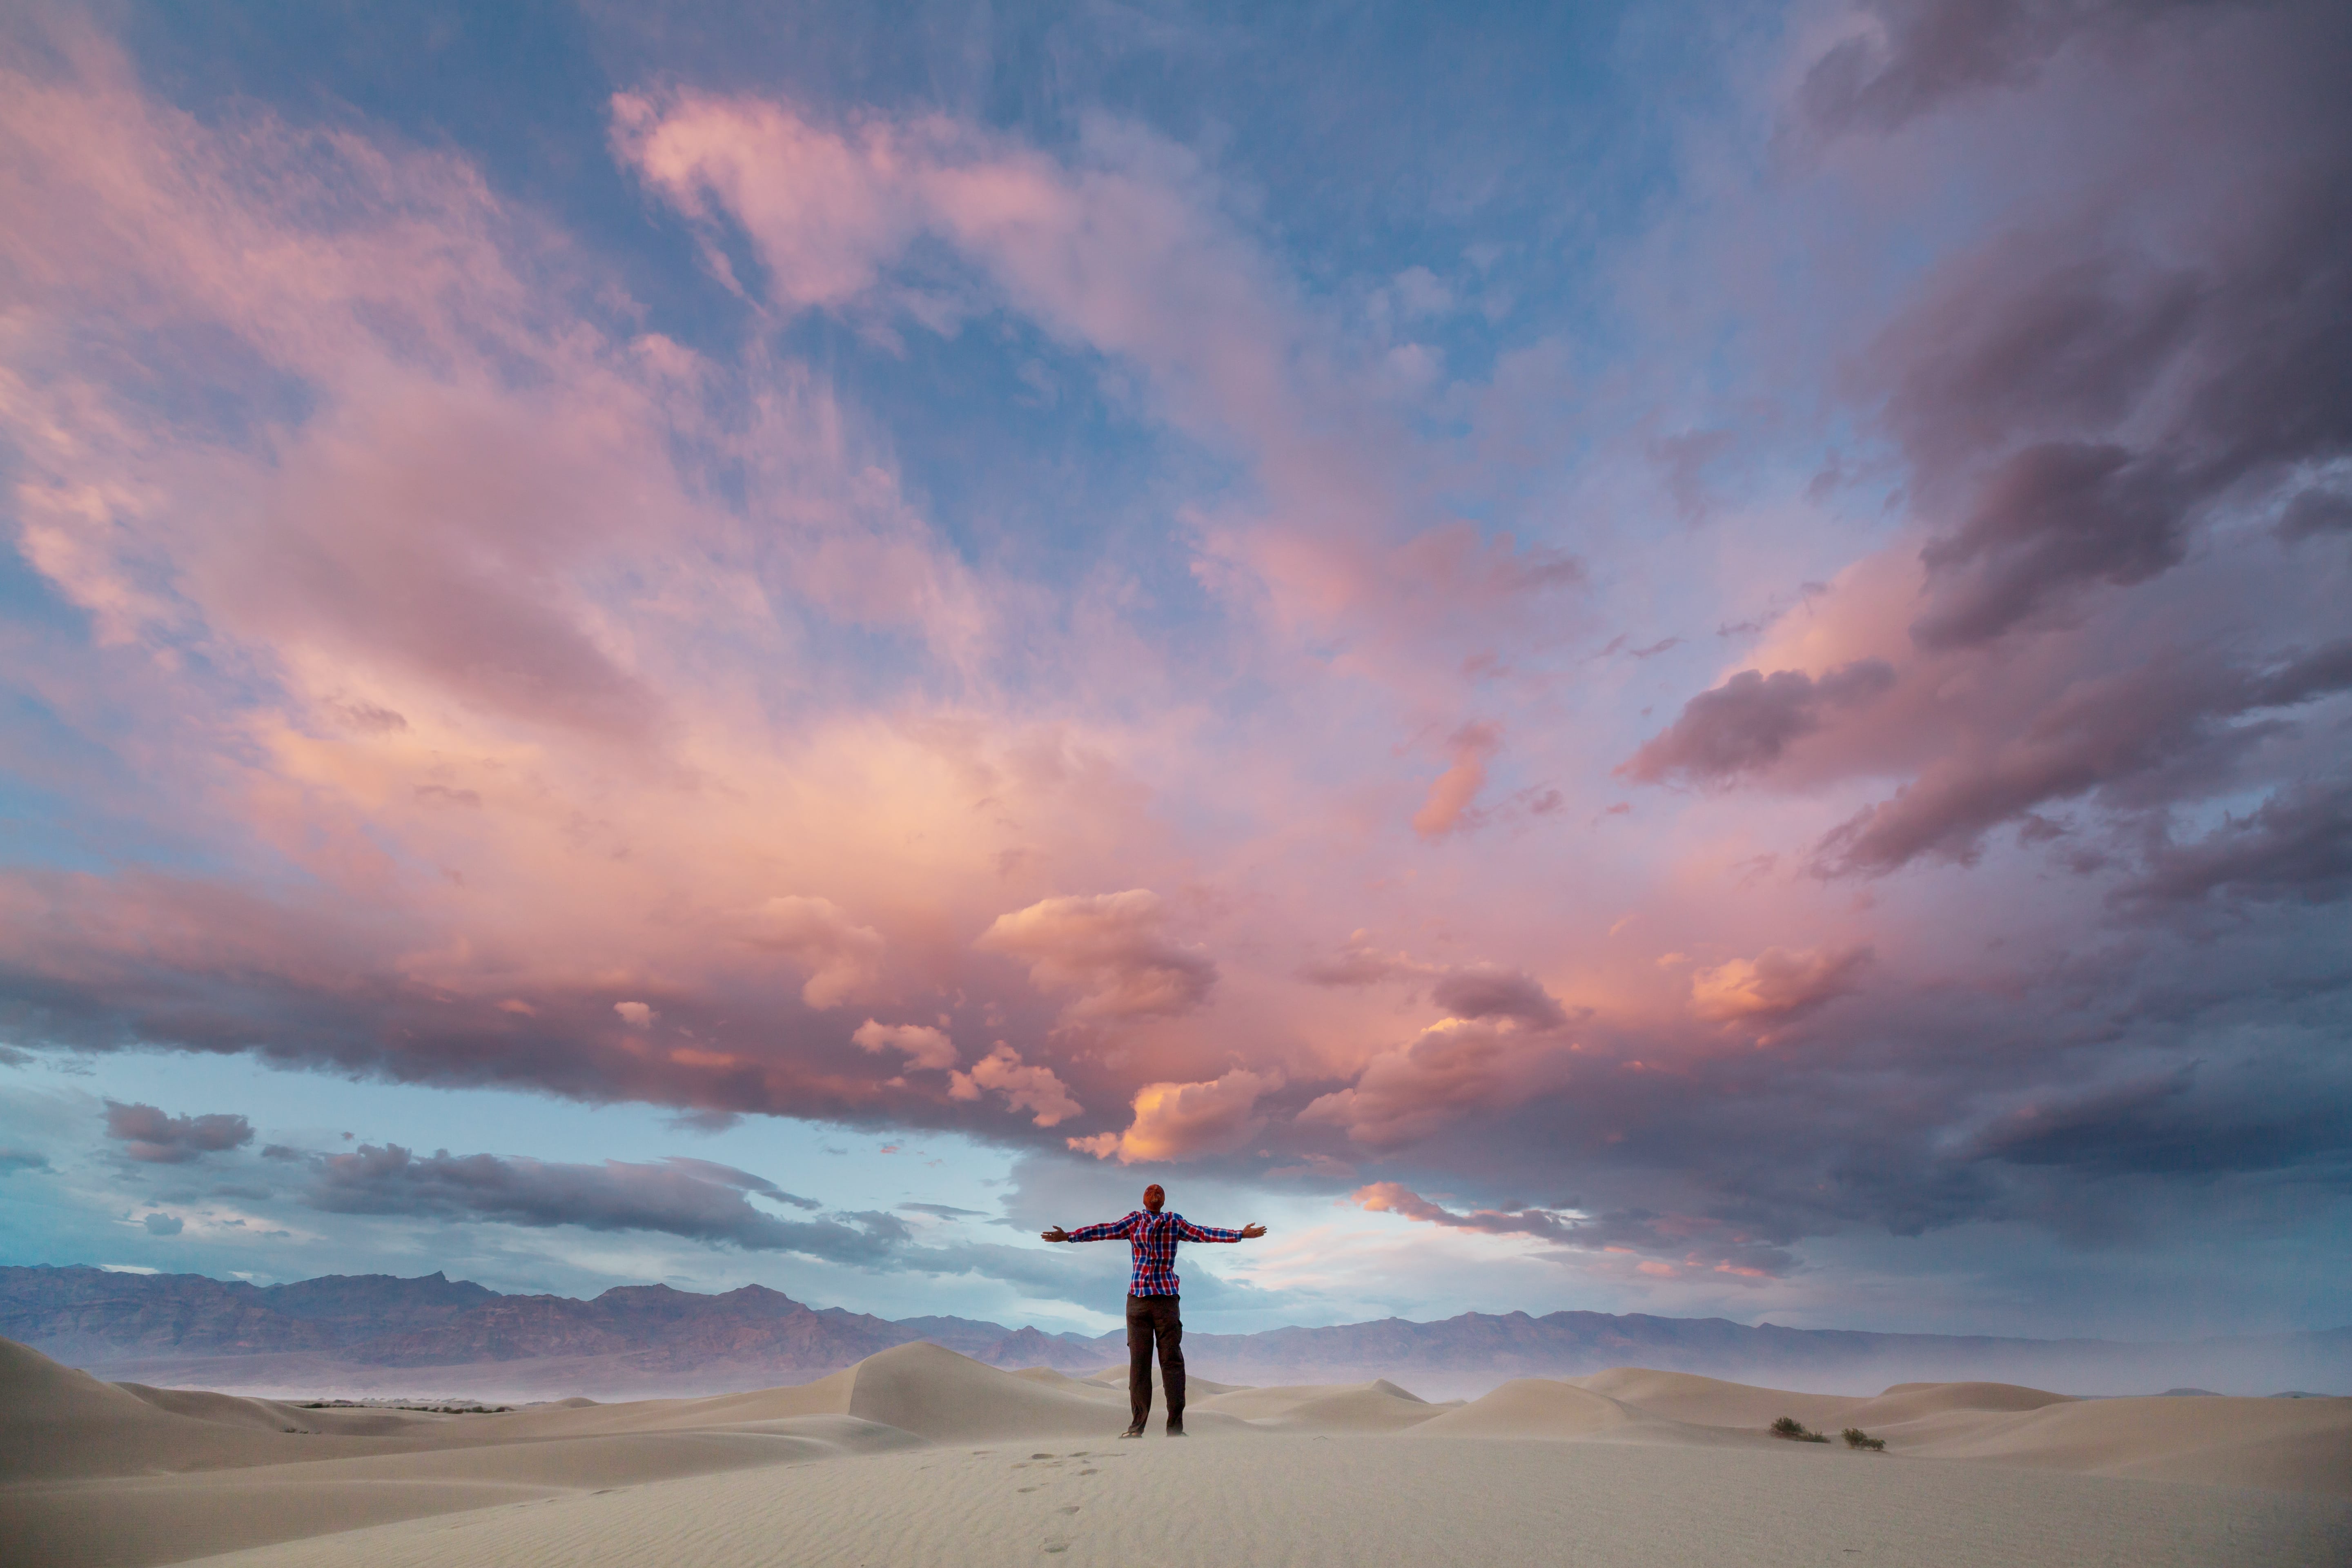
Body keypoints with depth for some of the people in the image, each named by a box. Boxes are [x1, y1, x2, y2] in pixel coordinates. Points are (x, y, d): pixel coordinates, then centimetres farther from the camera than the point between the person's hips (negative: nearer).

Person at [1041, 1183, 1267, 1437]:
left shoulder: (1175, 1222, 13)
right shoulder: (1134, 1221, 11)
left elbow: (1204, 1233, 8)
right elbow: (1104, 1231, 4)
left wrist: (1240, 1234, 1)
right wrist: (1068, 1236, -4)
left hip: (1167, 1297, 0)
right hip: (1137, 1298, 0)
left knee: (1172, 1360, -2)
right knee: (1139, 1361, 1)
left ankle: (1175, 1427, 3)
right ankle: (1137, 1426, 6)